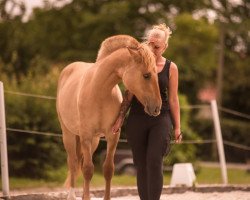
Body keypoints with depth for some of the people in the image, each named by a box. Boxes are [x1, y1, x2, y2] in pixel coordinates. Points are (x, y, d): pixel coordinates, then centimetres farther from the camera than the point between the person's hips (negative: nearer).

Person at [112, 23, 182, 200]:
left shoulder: (171, 68, 1)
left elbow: (173, 99, 4)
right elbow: (129, 94, 8)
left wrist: (177, 127, 2)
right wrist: (120, 118, 2)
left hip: (161, 119, -2)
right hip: (137, 119, 2)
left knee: (154, 161, -16)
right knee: (141, 164, 5)